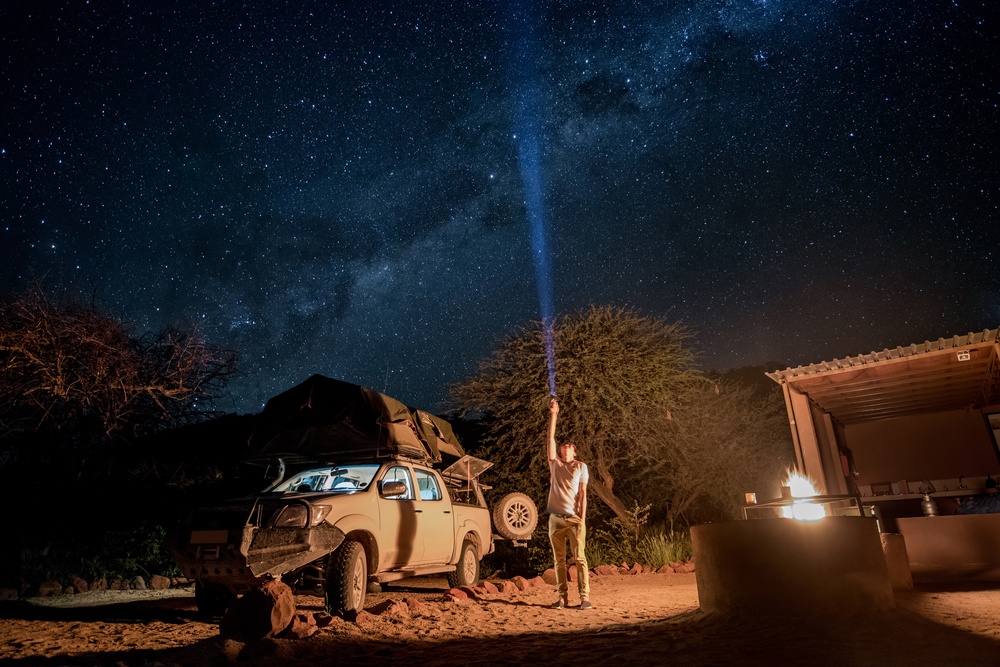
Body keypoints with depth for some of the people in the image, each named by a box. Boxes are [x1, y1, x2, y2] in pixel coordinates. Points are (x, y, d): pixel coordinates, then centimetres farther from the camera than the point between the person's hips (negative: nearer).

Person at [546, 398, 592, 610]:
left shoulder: (581, 466, 6)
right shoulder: (555, 464, 10)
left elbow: (582, 494, 1)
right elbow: (550, 438, 2)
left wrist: (582, 518, -8)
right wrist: (553, 415, -2)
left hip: (574, 518, -2)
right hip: (556, 518, 3)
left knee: (580, 558, -4)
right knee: (559, 560, 6)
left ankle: (585, 597, 0)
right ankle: (562, 598, 13)